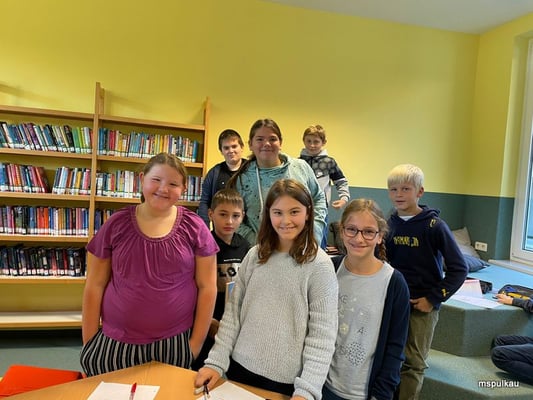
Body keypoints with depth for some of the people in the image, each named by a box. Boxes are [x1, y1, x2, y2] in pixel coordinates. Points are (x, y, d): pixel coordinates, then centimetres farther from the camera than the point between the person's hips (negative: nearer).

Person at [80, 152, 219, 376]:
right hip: (114, 343, 1)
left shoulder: (194, 227, -6)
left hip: (174, 344, -1)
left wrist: (196, 343, -2)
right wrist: (89, 343, 1)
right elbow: (95, 286, 2)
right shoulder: (116, 224, -2)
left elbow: (207, 287, -3)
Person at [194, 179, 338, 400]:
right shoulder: (255, 255, -1)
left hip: (285, 380, -3)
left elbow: (322, 333, -13)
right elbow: (233, 311, 2)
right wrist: (216, 361, -3)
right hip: (240, 366, 4)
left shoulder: (319, 265, -12)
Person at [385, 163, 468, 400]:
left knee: (413, 363, 7)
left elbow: (459, 268, -11)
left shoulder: (434, 225, -12)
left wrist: (434, 298, -12)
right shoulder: (389, 224, 0)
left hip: (422, 305, -4)